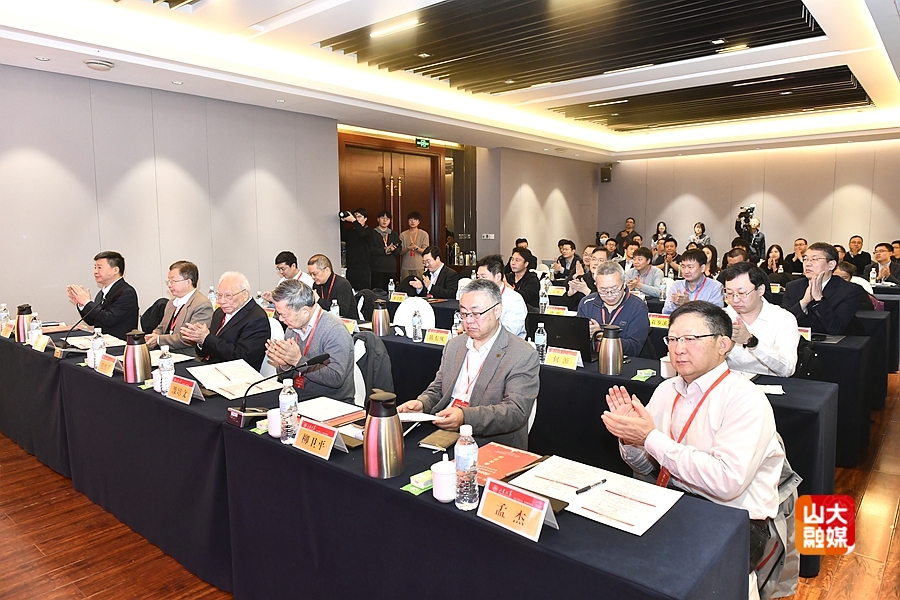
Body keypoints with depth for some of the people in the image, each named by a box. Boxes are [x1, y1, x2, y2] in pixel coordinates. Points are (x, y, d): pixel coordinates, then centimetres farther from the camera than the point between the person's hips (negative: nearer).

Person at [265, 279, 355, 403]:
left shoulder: (334, 330, -15)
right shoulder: (292, 328, 9)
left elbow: (336, 378, -23)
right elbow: (286, 378, 16)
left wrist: (299, 360, -22)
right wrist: (284, 365, -7)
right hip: (297, 399, 7)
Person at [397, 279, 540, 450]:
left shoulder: (524, 356, -8)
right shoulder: (454, 345, 14)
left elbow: (516, 411, -16)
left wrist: (465, 417, -30)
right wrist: (421, 404, -4)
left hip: (491, 448, -6)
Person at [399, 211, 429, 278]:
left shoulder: (424, 234, 4)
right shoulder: (403, 235, 8)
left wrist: (416, 248, -20)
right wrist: (407, 249, -17)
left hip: (419, 267, -1)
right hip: (405, 267, 1)